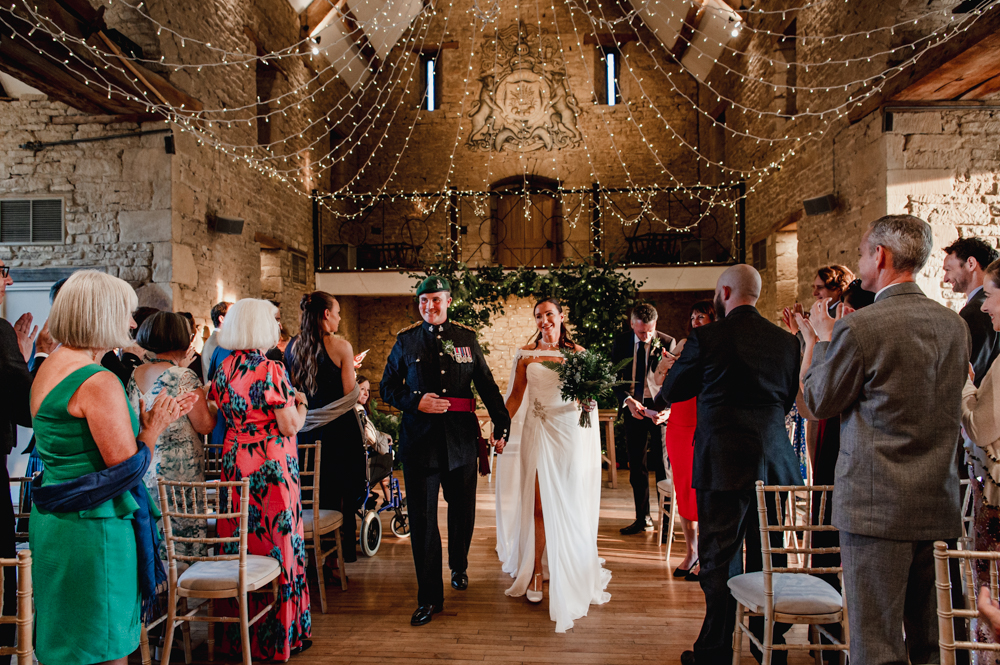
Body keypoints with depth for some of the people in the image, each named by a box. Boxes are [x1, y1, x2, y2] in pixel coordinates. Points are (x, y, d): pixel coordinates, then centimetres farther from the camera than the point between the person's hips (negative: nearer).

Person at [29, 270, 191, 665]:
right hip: (93, 529, -10)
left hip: (53, 522, 10)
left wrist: (149, 421, 14)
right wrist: (153, 428, -5)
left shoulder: (49, 368, 9)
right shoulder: (98, 382, -22)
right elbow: (128, 468, -21)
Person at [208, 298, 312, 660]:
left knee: (240, 544, 15)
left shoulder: (224, 370, 4)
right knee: (276, 542, 5)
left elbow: (221, 416, 12)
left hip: (234, 463, 7)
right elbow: (290, 427, -15)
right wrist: (300, 403, 3)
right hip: (271, 466, -6)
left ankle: (239, 634, 27)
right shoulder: (271, 370, -16)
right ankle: (277, 635, 17)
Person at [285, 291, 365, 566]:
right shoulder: (341, 346, -13)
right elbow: (350, 394, -12)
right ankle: (342, 546, 18)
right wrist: (362, 387, 8)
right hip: (339, 429, -4)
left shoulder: (292, 346, 1)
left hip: (306, 428, 5)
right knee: (343, 488, 9)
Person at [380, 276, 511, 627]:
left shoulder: (467, 338, 7)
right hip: (420, 437, -1)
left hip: (461, 437, 2)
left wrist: (502, 425, 4)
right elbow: (387, 388, 7)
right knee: (422, 517, 1)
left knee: (462, 509, 15)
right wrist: (416, 401, -11)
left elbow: (487, 386, 10)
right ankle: (429, 596, 13)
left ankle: (459, 567, 44)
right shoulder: (405, 340, 4)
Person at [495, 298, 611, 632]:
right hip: (537, 432, 1)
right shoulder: (526, 354, 5)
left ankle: (571, 575, 21)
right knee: (537, 504, 1)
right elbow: (515, 395, 8)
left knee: (567, 504, 5)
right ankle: (535, 573, 13)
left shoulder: (576, 352, 3)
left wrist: (588, 400, -19)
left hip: (570, 432, 0)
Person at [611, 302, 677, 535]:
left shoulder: (667, 343, -6)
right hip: (633, 407, 3)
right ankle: (643, 518, 24)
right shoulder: (621, 343, 2)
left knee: (663, 465, -1)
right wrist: (627, 400, -17)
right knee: (636, 466, 10)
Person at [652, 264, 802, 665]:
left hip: (723, 463, -5)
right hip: (775, 463, 5)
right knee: (769, 560, 16)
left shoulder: (706, 337, -10)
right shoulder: (787, 340, 4)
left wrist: (657, 403, 25)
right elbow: (788, 398, 16)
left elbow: (672, 392, 3)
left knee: (720, 560, 5)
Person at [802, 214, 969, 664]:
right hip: (940, 505, 7)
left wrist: (824, 339, 9)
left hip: (877, 505, -7)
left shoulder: (858, 327, -16)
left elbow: (817, 402, -5)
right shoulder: (955, 325, 6)